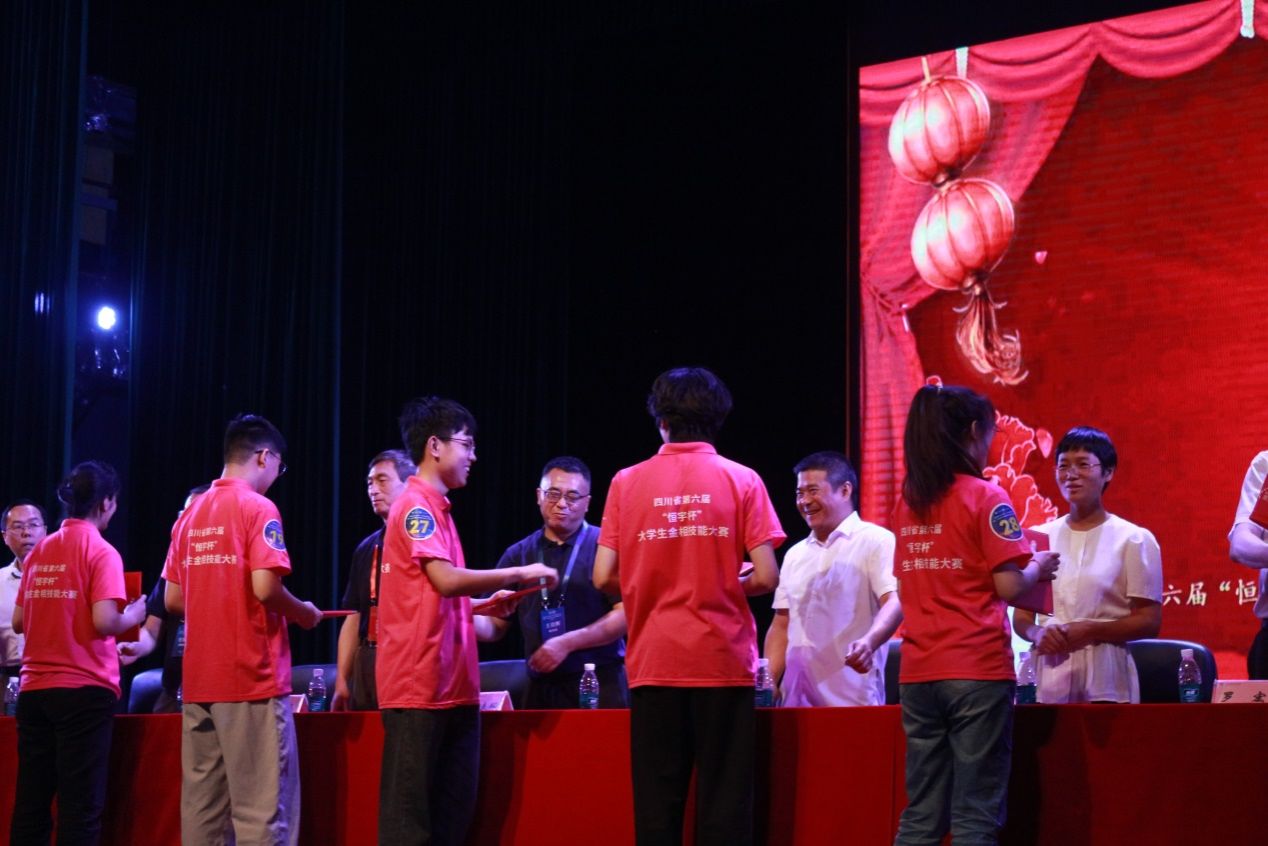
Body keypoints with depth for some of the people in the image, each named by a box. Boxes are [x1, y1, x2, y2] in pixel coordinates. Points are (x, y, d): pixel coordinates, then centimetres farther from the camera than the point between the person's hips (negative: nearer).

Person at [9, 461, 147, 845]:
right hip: (84, 690, -6)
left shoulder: (39, 551, 11)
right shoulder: (101, 552, -7)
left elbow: (19, 622, 13)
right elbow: (104, 622, -18)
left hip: (34, 688, 6)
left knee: (30, 801, 9)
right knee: (80, 805, -3)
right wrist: (134, 616, 2)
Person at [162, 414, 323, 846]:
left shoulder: (190, 514, 13)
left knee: (202, 806, 8)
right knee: (262, 807, -5)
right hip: (252, 678, -7)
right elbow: (265, 588, -18)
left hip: (199, 680, 7)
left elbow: (173, 600, 13)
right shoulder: (258, 508, -8)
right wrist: (303, 613, 0)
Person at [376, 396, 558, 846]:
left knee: (453, 808, 10)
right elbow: (447, 579, -21)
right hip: (419, 684, -9)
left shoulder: (434, 508, 19)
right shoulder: (416, 506, -10)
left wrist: (481, 605, 13)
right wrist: (519, 573, -12)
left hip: (451, 684, 9)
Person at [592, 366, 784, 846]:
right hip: (723, 661, -1)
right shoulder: (741, 480, -1)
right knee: (724, 799, 2)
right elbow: (766, 578, -6)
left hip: (655, 661, 1)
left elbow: (605, 578, 0)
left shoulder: (628, 482, 3)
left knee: (657, 801, 5)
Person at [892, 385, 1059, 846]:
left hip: (918, 673, 6)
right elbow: (1008, 586, -13)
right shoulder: (985, 497, -7)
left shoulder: (908, 501, 10)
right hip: (977, 670, -5)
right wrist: (1039, 567, 8)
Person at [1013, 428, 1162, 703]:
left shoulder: (1134, 540, 1)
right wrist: (1038, 633, -9)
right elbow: (1021, 615, 14)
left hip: (1105, 683, -3)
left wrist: (1091, 631, -16)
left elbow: (1149, 621, -2)